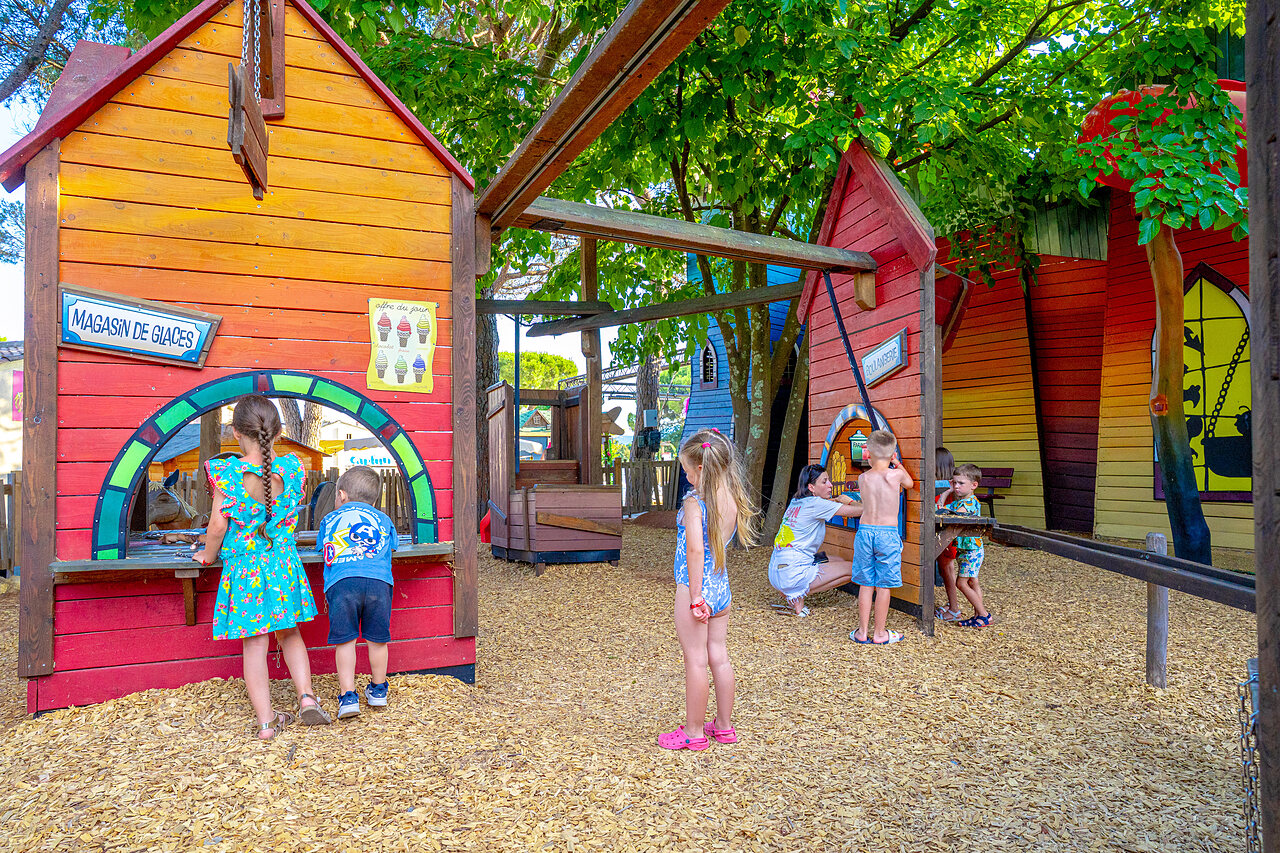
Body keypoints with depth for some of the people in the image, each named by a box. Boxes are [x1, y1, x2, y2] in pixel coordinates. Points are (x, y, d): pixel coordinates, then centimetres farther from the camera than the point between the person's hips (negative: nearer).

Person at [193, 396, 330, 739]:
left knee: (254, 645, 6)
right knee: (289, 634, 20)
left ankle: (266, 721, 10)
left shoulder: (227, 473, -12)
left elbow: (218, 525, -9)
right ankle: (306, 697, 8)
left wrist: (207, 555, 8)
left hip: (243, 568, -2)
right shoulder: (291, 468, -5)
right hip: (284, 565, 2)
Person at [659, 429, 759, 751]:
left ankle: (694, 731, 15)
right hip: (722, 586, 7)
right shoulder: (733, 500, 3)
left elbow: (695, 549, -25)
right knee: (719, 656, 16)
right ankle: (724, 725, 27)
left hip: (694, 587, -7)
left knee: (696, 661, 3)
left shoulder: (694, 502, -18)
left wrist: (695, 597, -22)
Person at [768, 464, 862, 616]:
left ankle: (793, 593, 11)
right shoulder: (815, 504, -12)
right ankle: (799, 596, -3)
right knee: (851, 569, 0)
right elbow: (860, 510, -12)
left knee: (841, 562, 22)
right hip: (793, 574, -9)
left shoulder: (796, 501, 13)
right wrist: (849, 501, 11)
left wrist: (837, 500, 17)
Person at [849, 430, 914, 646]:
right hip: (888, 533, -2)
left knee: (865, 585, 10)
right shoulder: (896, 475, -6)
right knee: (884, 586, 6)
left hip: (865, 531, 3)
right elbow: (910, 484, 17)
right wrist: (897, 464, 30)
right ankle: (880, 633, 14)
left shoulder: (863, 478, 1)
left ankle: (862, 632, 16)